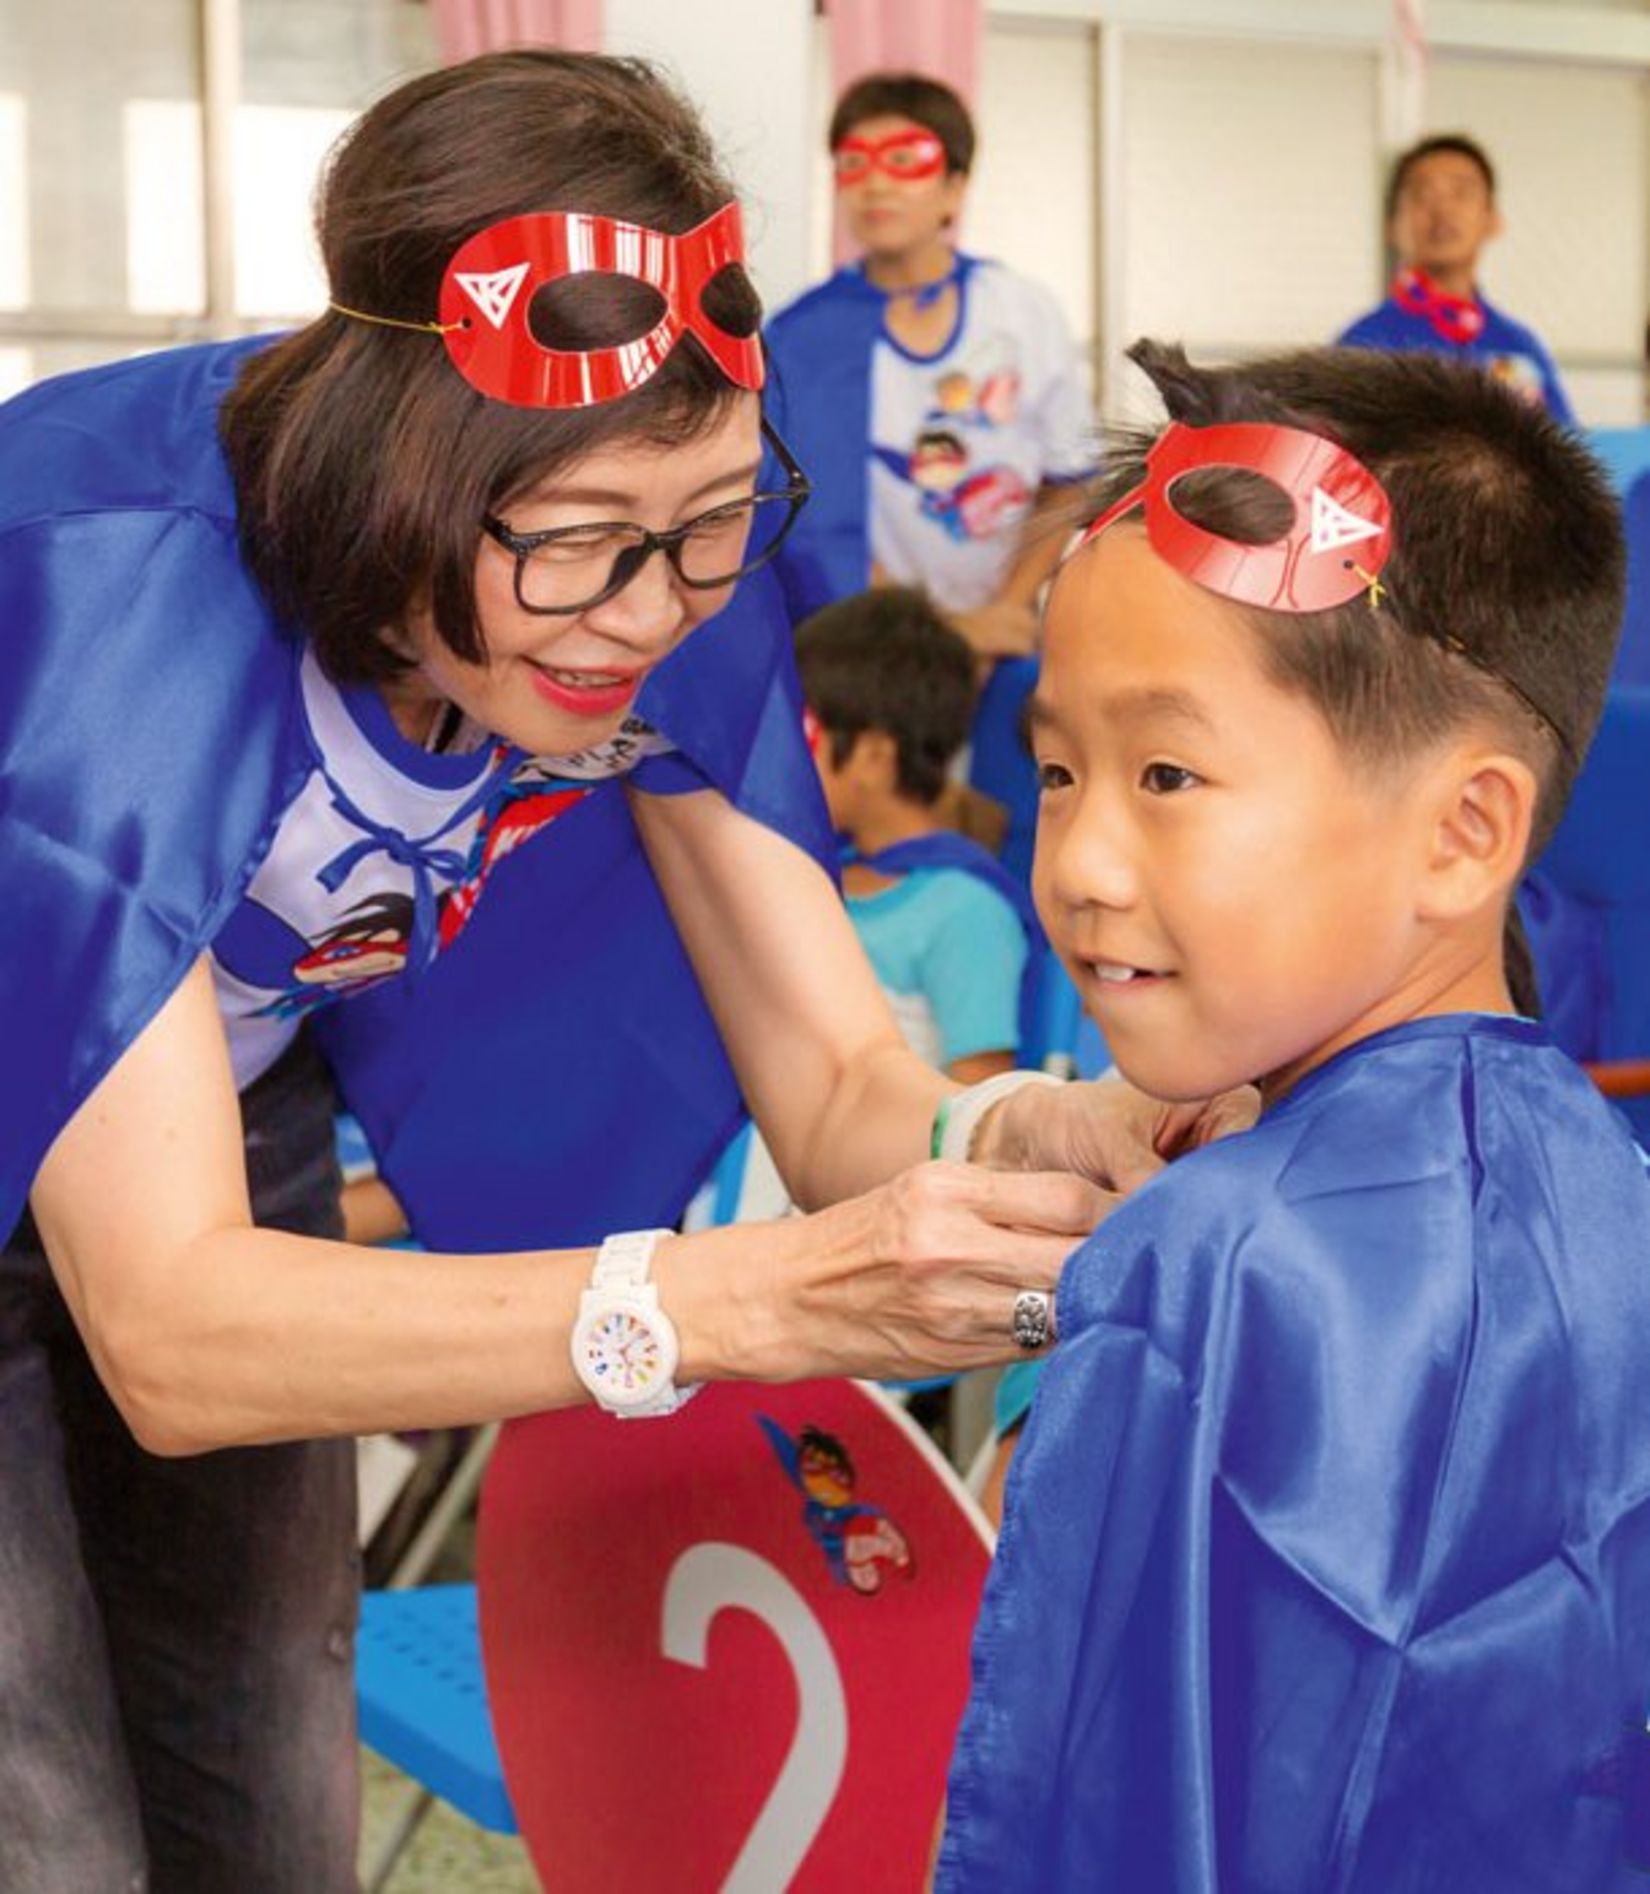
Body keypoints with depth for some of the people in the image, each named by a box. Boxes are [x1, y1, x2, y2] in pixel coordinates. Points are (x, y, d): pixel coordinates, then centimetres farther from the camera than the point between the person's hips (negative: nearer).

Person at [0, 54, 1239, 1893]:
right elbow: (165, 1333, -40)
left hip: (228, 1112, 5)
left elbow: (835, 1081, -17)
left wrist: (1022, 1140, -41)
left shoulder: (671, 561, -22)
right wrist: (747, 1297, -51)